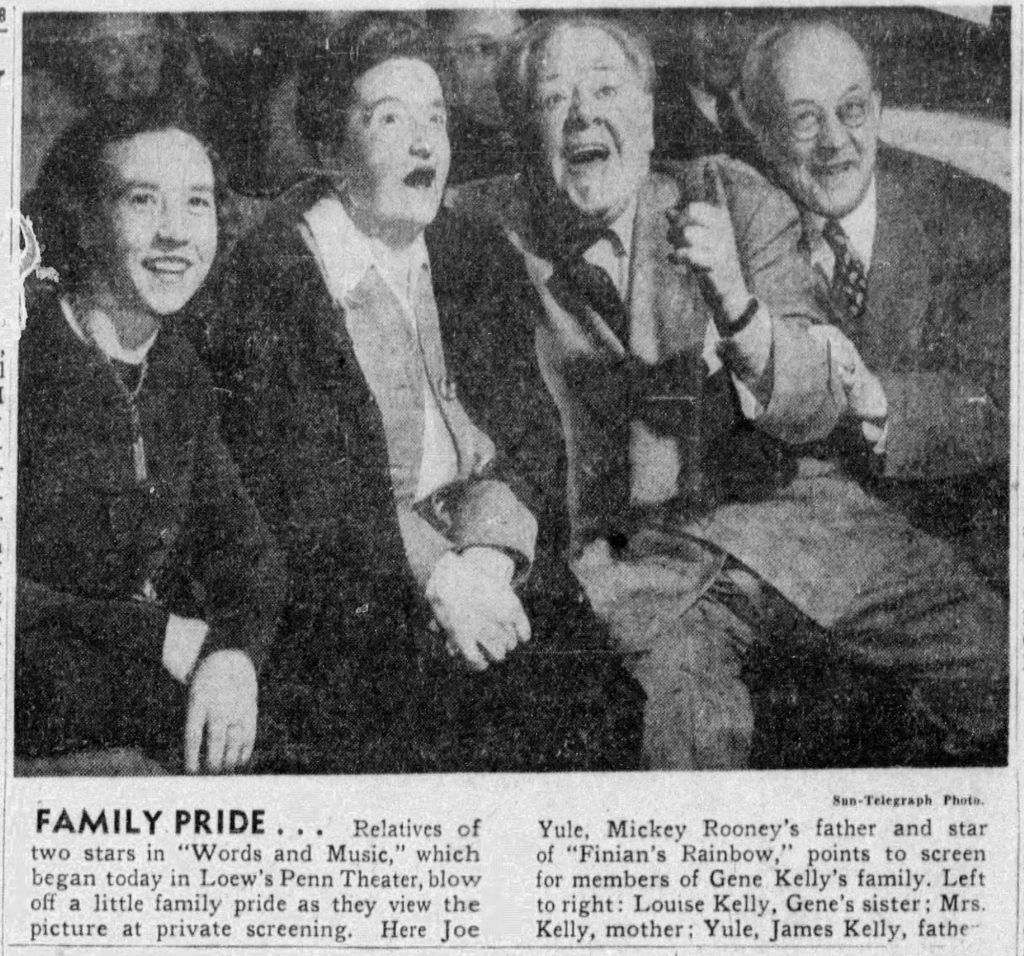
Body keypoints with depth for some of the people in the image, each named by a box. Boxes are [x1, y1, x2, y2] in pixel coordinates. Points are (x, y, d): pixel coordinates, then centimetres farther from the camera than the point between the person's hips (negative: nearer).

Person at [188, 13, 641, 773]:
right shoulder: (269, 281, -4)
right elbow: (286, 482, -12)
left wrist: (490, 552, -13)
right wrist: (432, 572, -21)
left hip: (470, 553, 5)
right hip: (341, 598, -5)